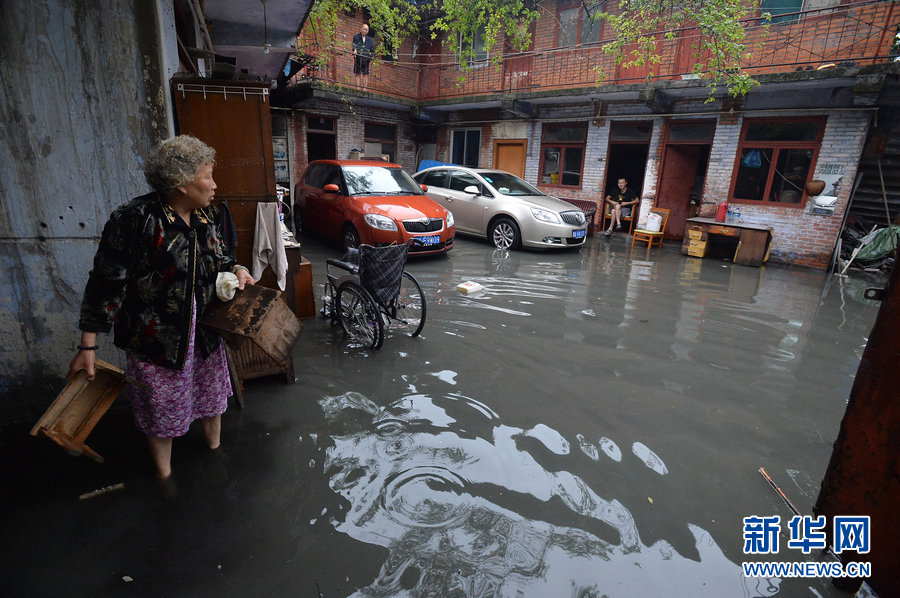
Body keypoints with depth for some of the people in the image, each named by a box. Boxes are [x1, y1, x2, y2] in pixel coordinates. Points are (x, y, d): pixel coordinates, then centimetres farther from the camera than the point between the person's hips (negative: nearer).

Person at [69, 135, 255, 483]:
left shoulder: (205, 216, -1)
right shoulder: (135, 219, -21)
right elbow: (106, 283, -17)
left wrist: (236, 268, -5)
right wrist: (88, 347, -14)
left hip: (205, 331, 6)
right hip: (156, 337, -5)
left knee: (212, 395, 23)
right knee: (161, 413, 14)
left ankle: (215, 448, 49)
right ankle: (165, 477, 39)